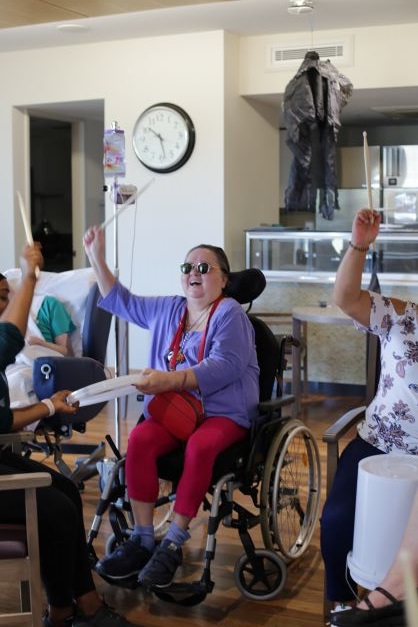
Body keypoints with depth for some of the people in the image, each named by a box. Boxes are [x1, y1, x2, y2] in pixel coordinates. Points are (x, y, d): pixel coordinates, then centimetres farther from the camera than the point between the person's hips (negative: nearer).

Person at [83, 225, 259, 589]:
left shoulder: (230, 313, -5)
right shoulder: (167, 310, 16)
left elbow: (227, 365, -20)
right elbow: (123, 302, 29)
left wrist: (172, 380, -30)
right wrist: (97, 259, 21)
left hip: (222, 412, -5)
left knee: (200, 447, -36)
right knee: (140, 439, -26)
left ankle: (173, 545, -24)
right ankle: (142, 540, -19)